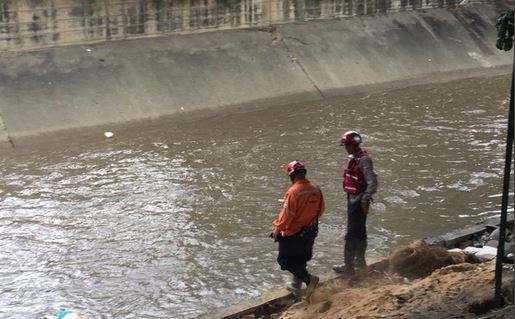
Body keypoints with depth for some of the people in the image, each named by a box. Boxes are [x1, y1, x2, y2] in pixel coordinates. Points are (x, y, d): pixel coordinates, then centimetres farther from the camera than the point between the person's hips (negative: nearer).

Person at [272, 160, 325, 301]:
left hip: (293, 233, -7)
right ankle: (296, 286, 33)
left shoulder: (293, 191, -23)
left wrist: (277, 229, -8)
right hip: (310, 232, 7)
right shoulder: (316, 189, -3)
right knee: (300, 260, 22)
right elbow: (321, 209, 7)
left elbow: (286, 214, -21)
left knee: (286, 260, 5)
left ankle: (309, 279, -10)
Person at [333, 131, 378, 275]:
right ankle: (360, 261, 32)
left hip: (359, 202, -10)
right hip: (352, 199, 10)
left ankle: (348, 266, -1)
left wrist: (365, 200, -19)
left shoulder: (364, 159, -19)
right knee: (359, 231, 19)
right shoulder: (352, 158, 10)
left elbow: (372, 183, -21)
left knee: (352, 234, -6)